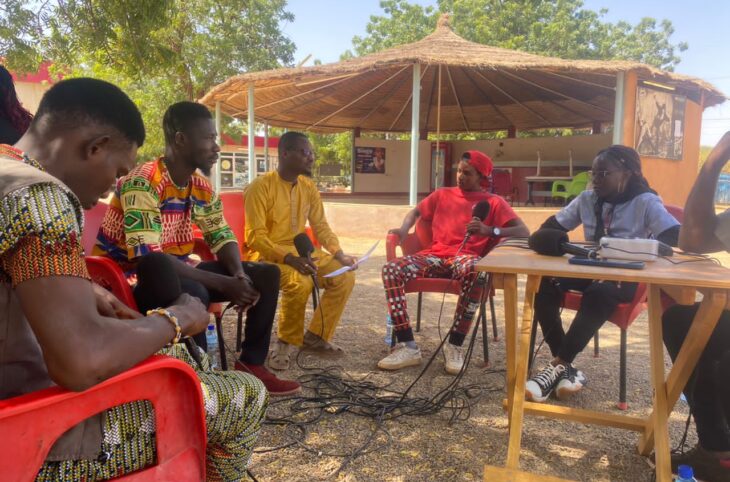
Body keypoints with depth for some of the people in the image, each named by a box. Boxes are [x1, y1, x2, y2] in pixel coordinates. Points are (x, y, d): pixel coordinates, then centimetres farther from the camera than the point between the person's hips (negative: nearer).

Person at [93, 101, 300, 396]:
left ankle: (251, 364, 5)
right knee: (193, 292, -39)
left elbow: (222, 237, 8)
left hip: (178, 273, 8)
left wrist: (240, 275, -15)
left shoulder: (202, 186, 1)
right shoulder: (143, 183, -23)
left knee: (266, 275, -1)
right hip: (131, 280, -8)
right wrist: (224, 284, -31)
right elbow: (147, 259, -30)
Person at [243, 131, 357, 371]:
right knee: (301, 282, -35)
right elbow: (256, 237, -20)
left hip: (300, 252, 7)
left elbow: (321, 226, 10)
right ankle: (285, 342, -10)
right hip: (268, 254, -7)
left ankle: (315, 336, 5)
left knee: (345, 277, -10)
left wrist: (339, 254, -6)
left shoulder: (309, 187, 7)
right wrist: (289, 258, -31)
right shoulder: (261, 186, -15)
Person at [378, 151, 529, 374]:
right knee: (391, 269, -25)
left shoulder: (494, 202, 12)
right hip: (435, 255, 4)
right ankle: (408, 347, -25)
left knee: (474, 272, -42)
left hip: (466, 257, -3)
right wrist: (404, 229, 7)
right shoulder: (442, 194, 23)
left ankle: (455, 345, -26)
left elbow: (523, 232, 0)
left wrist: (490, 231, -18)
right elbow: (415, 212, 31)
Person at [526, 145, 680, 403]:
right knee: (545, 281, -24)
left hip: (628, 277, -4)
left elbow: (676, 236, -21)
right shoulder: (587, 198, 7)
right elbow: (552, 227, 8)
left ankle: (558, 365, -27)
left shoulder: (646, 202, -8)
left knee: (599, 293, -38)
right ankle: (564, 367, -21)